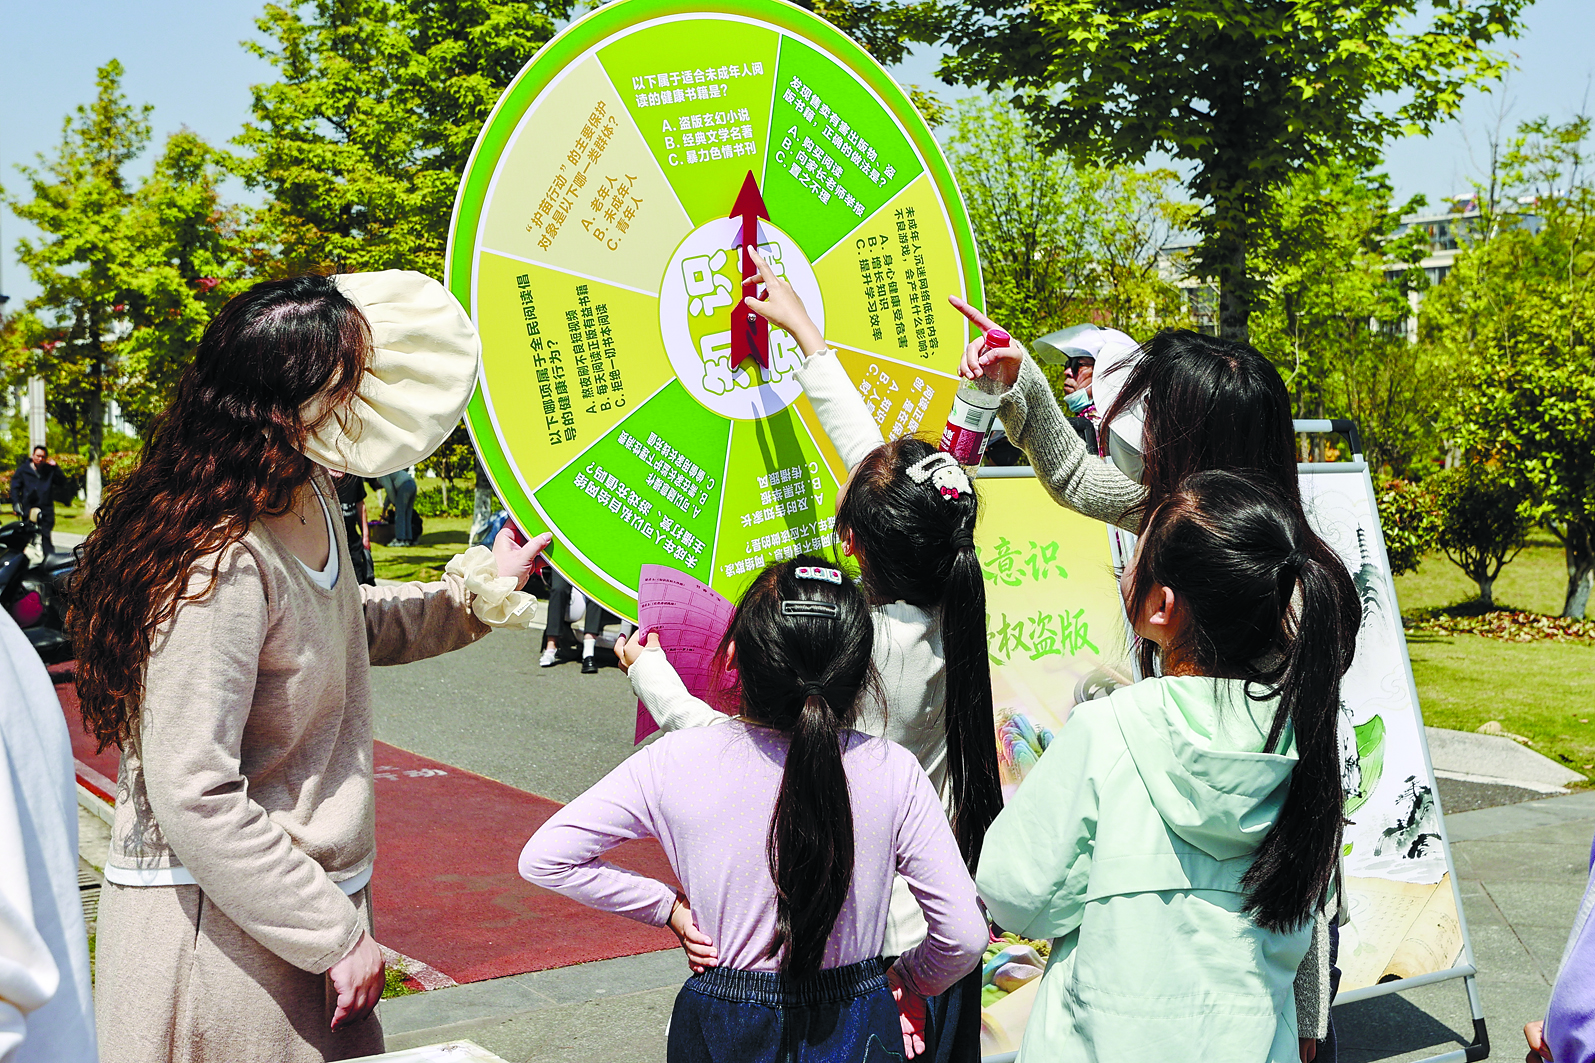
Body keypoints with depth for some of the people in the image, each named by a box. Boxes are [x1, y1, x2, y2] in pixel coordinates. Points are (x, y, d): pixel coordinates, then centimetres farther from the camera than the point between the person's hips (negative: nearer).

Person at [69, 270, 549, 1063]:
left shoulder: (310, 505, 3)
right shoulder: (223, 565, -26)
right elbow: (195, 799, -26)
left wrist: (479, 587, 19)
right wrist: (337, 937, -20)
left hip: (309, 892, 9)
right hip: (224, 929, -9)